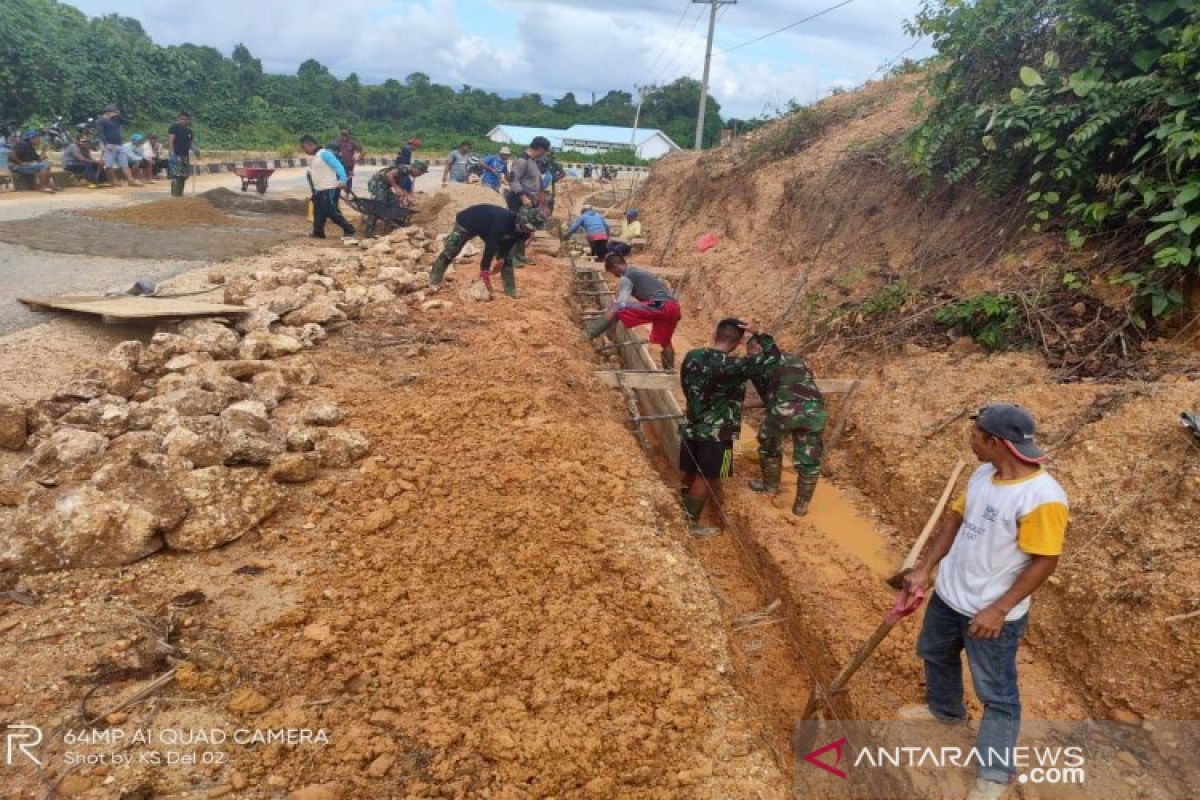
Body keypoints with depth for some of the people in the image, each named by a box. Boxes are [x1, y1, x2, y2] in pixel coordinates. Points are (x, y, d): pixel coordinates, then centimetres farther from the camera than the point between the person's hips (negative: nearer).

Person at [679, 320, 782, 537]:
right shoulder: (732, 366, -22)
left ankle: (681, 516, 33)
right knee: (706, 478, 8)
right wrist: (758, 334, -9)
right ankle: (691, 524, 18)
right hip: (716, 433, -6)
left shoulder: (691, 356, -2)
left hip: (691, 427, 7)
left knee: (691, 474, 20)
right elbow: (773, 358, -18)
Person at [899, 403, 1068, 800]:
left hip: (992, 613, -8)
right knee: (935, 654, 29)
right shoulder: (983, 475, -5)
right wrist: (924, 569, 3)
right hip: (948, 594, 8)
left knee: (997, 694, 11)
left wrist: (999, 610, -23)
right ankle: (944, 709, 57)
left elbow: (1044, 561, -24)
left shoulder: (1042, 498, -28)